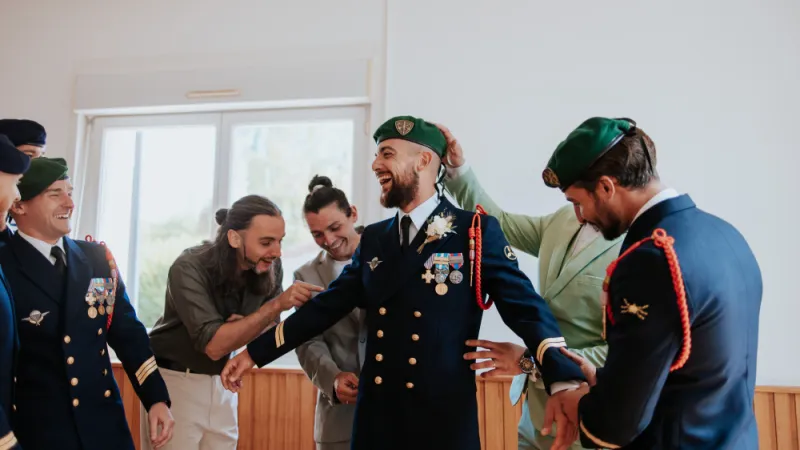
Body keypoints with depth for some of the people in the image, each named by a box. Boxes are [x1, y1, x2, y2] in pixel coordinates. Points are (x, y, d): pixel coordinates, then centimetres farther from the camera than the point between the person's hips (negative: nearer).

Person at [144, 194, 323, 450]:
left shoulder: (270, 267, -10)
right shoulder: (190, 268, -23)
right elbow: (214, 345, -28)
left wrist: (244, 327, -21)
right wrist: (276, 305, -35)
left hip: (221, 381, 4)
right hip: (174, 380, -4)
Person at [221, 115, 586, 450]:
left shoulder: (478, 233, -6)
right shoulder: (373, 239, 8)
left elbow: (526, 308, -12)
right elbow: (326, 307, 10)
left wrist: (565, 382, -27)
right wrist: (253, 354, 9)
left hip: (446, 420, -4)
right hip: (375, 417, 4)